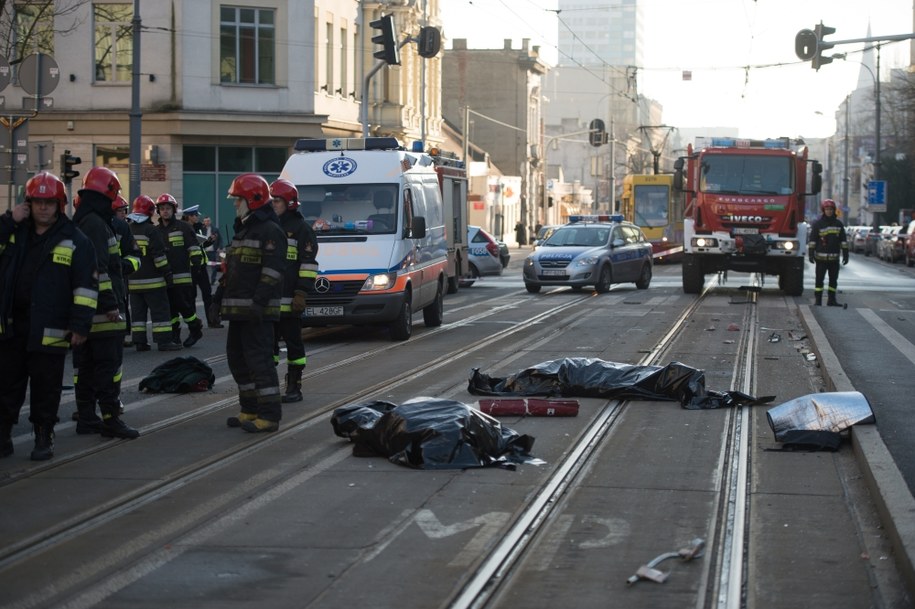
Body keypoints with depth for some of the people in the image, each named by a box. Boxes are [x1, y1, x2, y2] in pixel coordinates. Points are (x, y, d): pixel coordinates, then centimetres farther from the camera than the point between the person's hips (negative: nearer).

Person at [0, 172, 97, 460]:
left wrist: (80, 325, -13)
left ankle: (44, 439, 15)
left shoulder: (75, 241, -2)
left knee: (45, 387, 4)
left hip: (49, 328, -4)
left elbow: (86, 286, -6)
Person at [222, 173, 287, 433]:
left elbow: (272, 272, -19)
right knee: (237, 356, 14)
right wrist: (225, 301, 23)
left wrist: (258, 302, -26)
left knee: (259, 359, -11)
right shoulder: (244, 229, 21)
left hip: (257, 310, -11)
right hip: (239, 309, 11)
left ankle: (269, 415, -9)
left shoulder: (270, 231, -11)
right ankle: (251, 410, 23)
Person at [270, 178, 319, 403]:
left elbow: (308, 264, -9)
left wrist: (301, 293, -15)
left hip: (289, 300, -6)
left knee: (293, 342, 0)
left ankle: (294, 388, 5)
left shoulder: (300, 228, -4)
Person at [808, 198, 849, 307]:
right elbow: (812, 240, -3)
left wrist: (845, 255, 5)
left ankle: (831, 300, 15)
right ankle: (818, 300, 3)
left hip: (834, 257, 3)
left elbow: (843, 241, 10)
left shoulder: (838, 224, 8)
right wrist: (811, 254, -9)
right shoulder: (818, 223, -1)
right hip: (821, 258, -3)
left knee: (834, 279, 7)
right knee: (819, 279, -2)